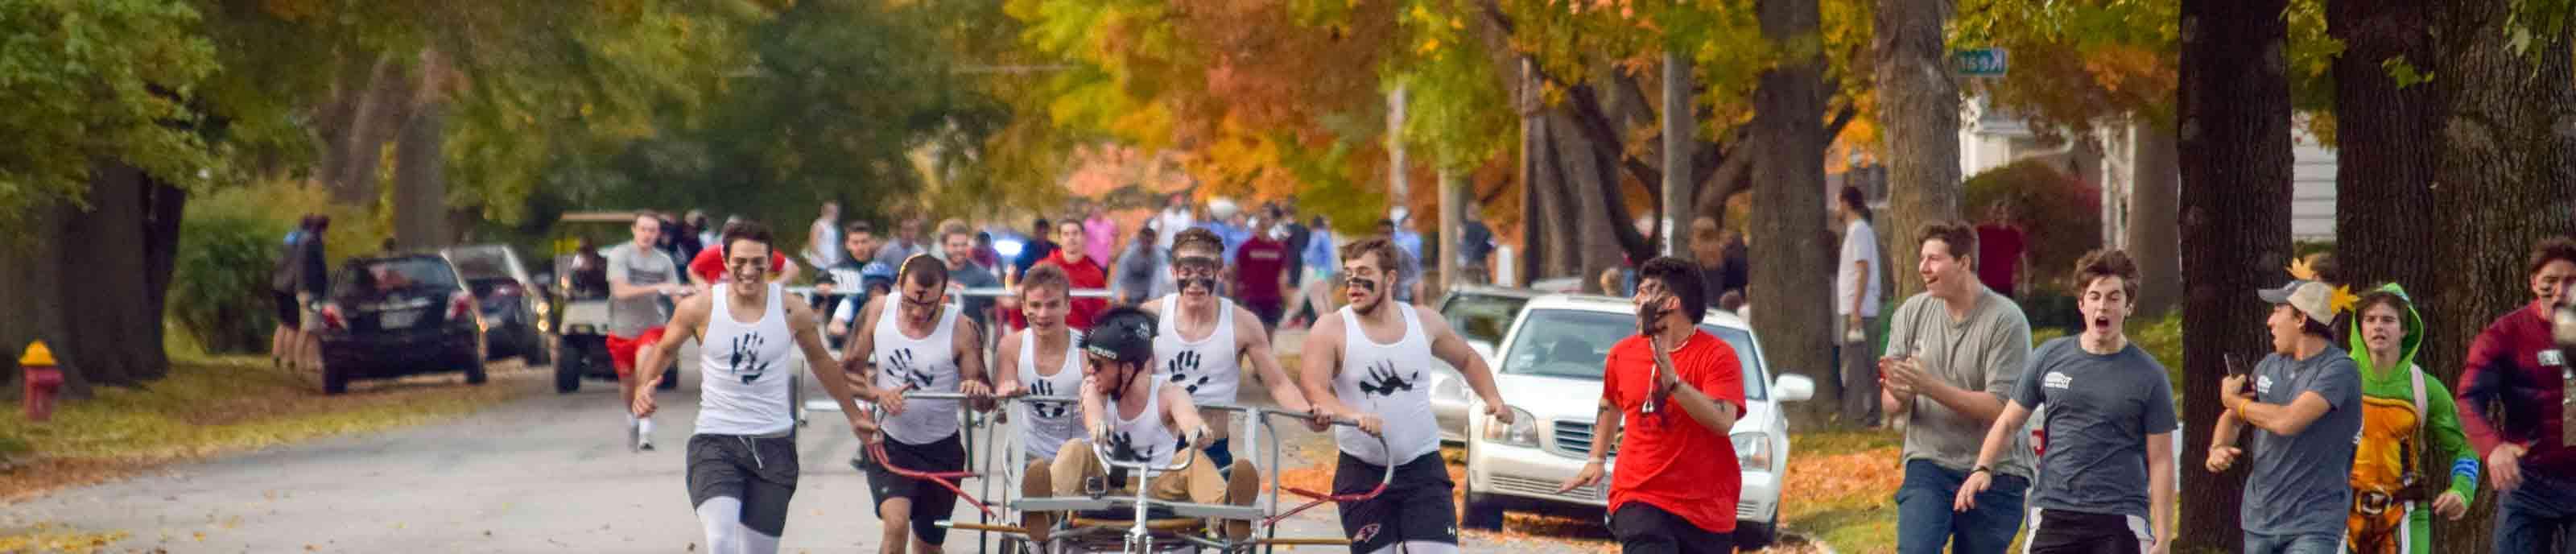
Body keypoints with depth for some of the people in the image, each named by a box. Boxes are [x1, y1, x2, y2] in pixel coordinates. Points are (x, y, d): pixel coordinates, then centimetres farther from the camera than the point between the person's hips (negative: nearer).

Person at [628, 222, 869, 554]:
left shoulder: (792, 312, -2)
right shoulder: (699, 309, -4)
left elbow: (820, 361, 16)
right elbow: (664, 349, 15)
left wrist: (854, 415, 25)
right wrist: (642, 389, -2)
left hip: (773, 445, 2)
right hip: (714, 441, -2)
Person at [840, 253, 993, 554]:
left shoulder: (961, 328, -15)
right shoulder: (878, 310, -9)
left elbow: (985, 401, -10)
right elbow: (847, 370, 0)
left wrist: (979, 389, -35)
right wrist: (878, 394, -20)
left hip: (940, 450, 0)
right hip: (888, 443, 0)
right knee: (896, 522, -25)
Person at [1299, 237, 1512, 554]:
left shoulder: (1425, 324, 3)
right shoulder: (1330, 331, -6)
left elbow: (1468, 360, 21)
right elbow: (1313, 388, -21)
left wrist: (1493, 399, 4)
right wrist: (1352, 415, -39)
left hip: (1423, 469, 1)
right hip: (1362, 473, -1)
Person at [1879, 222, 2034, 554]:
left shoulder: (2006, 321, -12)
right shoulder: (1911, 314, 3)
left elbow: (2000, 408, -18)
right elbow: (1890, 409, 5)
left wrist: (1929, 386, -25)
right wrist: (1899, 397, -20)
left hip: (1994, 474, -2)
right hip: (1928, 465, 3)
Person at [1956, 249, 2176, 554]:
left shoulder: (2148, 376, -1)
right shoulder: (2049, 358, 6)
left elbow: (2160, 461, 0)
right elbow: (2009, 424, 14)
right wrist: (1982, 469, -4)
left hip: (2119, 521, -2)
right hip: (2053, 514, 2)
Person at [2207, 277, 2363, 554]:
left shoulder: (2339, 369, -14)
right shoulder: (2270, 366, 9)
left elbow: (2287, 422, -25)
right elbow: (2232, 417, 22)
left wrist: (2232, 399, -6)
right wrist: (2218, 447, -3)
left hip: (2312, 525, -7)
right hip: (2259, 520, 7)